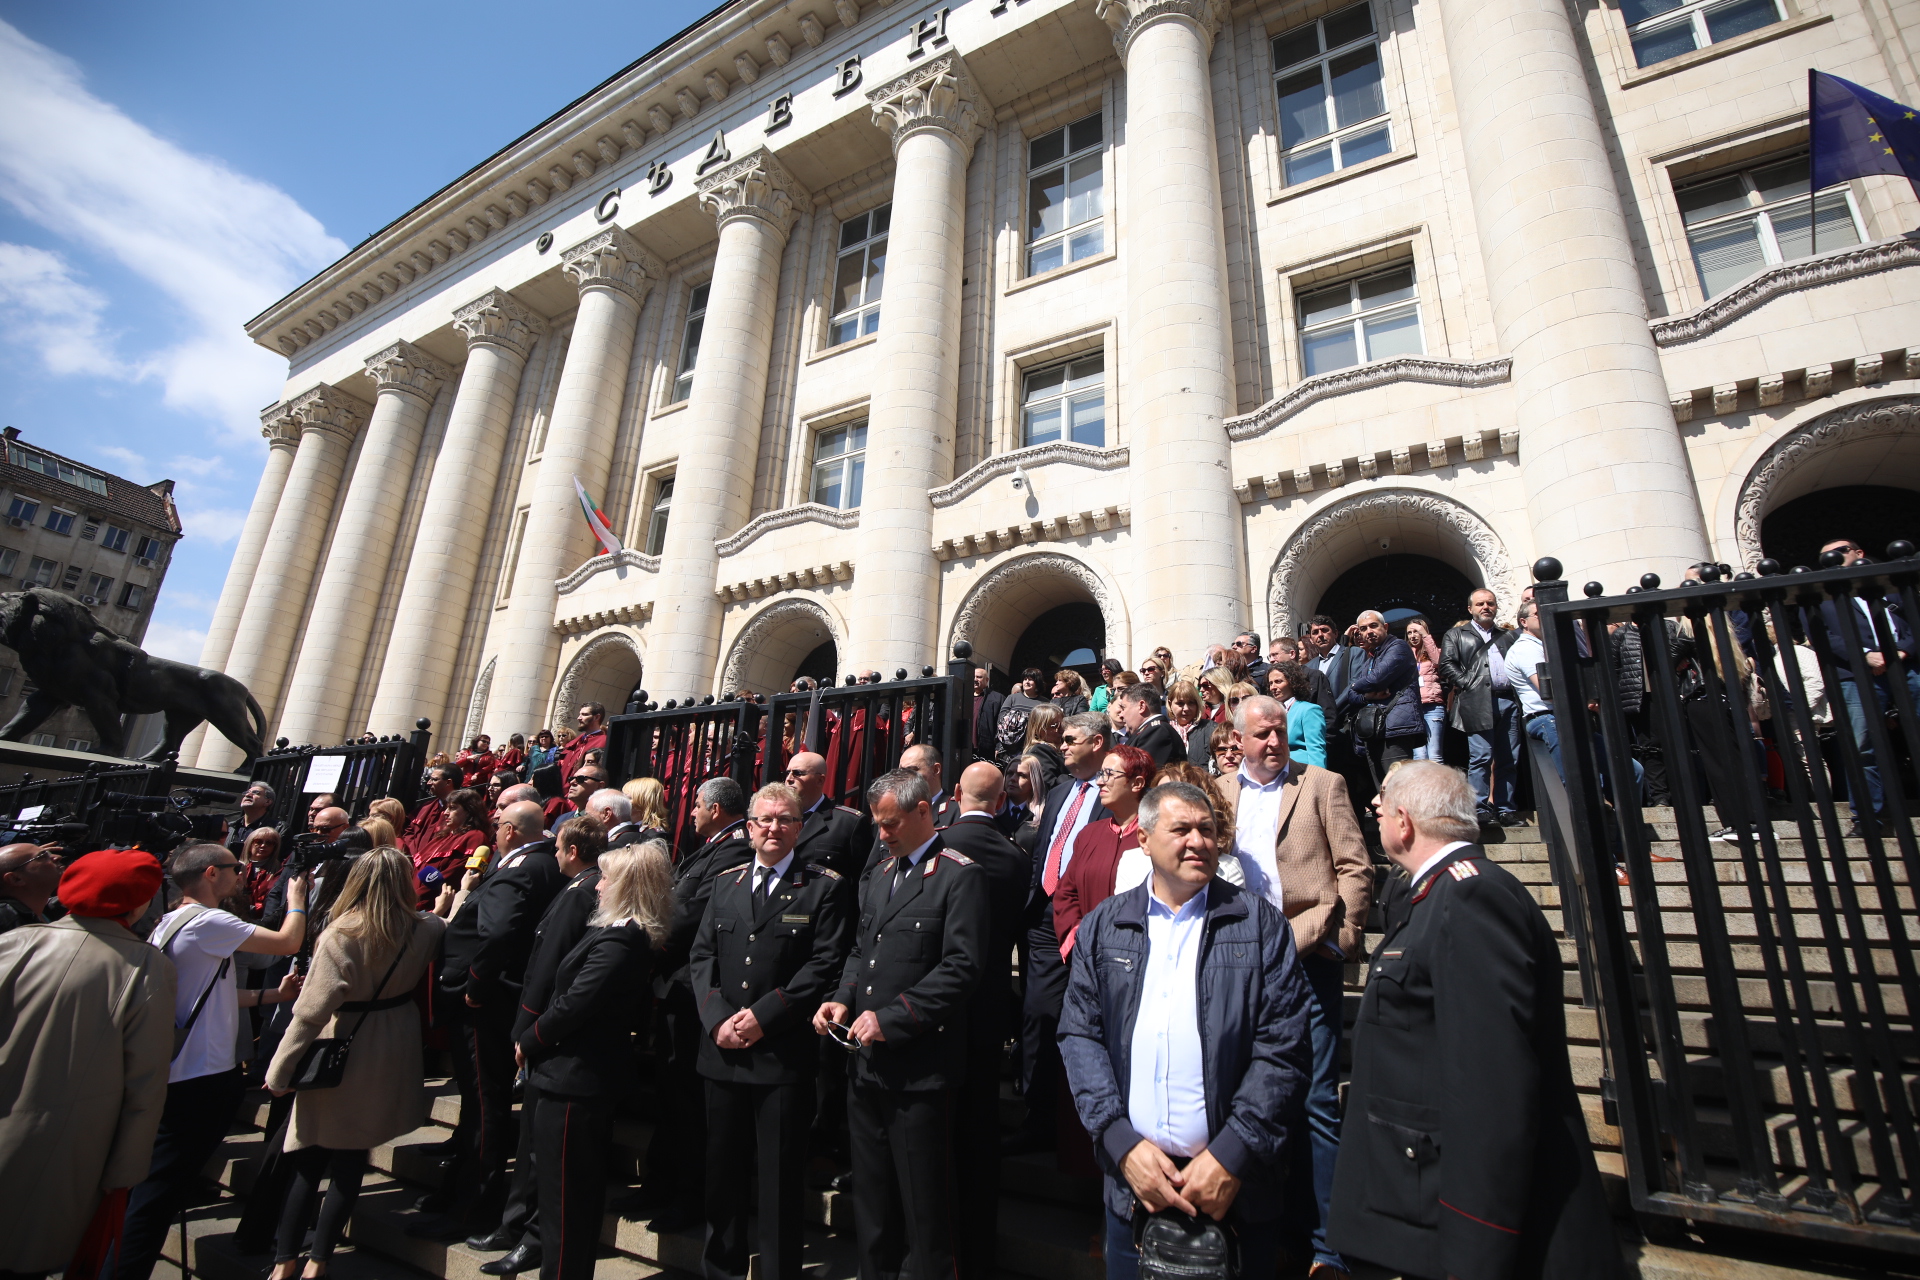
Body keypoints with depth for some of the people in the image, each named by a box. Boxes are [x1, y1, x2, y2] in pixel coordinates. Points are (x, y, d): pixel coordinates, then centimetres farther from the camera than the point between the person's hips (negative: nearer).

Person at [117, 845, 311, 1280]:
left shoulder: (169, 922, 12)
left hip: (175, 1075, 10)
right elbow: (288, 942, -20)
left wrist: (269, 995, 13)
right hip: (202, 1079, -10)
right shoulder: (207, 921, -20)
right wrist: (297, 900, -3)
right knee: (157, 1195, -1)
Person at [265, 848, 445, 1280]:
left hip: (343, 1054, -2)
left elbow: (312, 1010, -17)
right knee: (351, 1160, 14)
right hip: (392, 1059, 3)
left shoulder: (341, 934, -18)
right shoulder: (425, 929, -9)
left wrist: (280, 1071, -8)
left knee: (310, 1162, 13)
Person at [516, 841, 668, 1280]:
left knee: (562, 1199, 6)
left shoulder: (618, 940, -25)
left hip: (573, 1080, -10)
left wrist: (528, 1041, -7)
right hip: (599, 1075, 10)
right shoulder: (637, 937, 5)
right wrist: (535, 1040, 11)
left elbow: (573, 1004, -24)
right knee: (585, 1195, 23)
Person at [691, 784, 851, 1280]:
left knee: (781, 1178, 7)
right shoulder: (725, 883, 11)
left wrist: (764, 1016, -14)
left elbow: (826, 963, -11)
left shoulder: (826, 887, -5)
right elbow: (701, 955, 8)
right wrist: (718, 1018, -6)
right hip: (722, 1051, 5)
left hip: (784, 1052, -4)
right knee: (722, 1170, 17)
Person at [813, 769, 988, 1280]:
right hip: (867, 1063, 7)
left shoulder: (959, 875, -12)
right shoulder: (877, 874, 13)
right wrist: (843, 999, 1)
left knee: (923, 1204, 6)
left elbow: (961, 967, -17)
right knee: (871, 1199, 20)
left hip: (919, 1066, -7)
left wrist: (891, 1018, -18)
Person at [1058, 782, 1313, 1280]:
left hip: (1236, 1187, -1)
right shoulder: (1103, 926, 2)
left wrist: (1231, 1156, -12)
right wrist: (1123, 1144, -9)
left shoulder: (1259, 923, -3)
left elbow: (1282, 1047, -7)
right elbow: (1079, 1034, 0)